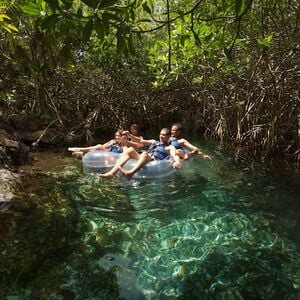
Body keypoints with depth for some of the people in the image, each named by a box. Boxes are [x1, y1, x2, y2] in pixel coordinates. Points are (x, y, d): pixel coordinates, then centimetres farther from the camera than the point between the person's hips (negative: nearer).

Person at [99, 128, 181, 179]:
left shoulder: (170, 147, 17)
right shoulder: (154, 142, 33)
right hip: (142, 159, 5)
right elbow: (141, 141, 24)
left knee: (144, 154, -36)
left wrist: (177, 161, -28)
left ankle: (130, 173, -66)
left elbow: (175, 155, -3)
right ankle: (112, 172, -33)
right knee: (130, 149, -17)